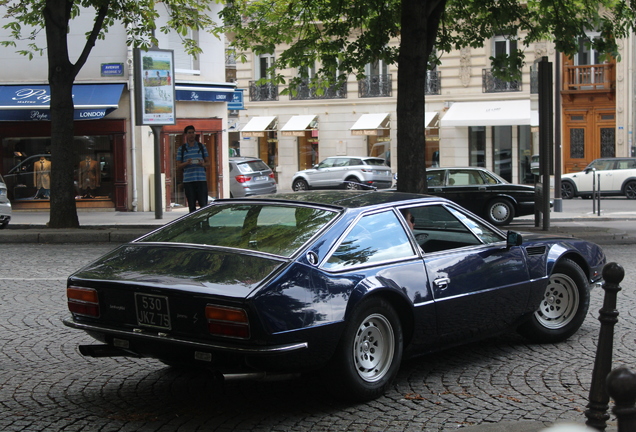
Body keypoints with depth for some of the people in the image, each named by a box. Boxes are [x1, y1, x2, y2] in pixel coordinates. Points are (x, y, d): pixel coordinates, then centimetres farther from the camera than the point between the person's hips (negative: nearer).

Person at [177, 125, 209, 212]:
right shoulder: (181, 149, 9)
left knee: (204, 204, -5)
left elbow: (208, 162, 14)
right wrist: (186, 163, -12)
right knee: (191, 205, 2)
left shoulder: (201, 147, 12)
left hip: (201, 180, 0)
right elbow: (178, 166, 8)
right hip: (188, 181, 0)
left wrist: (203, 164, -9)